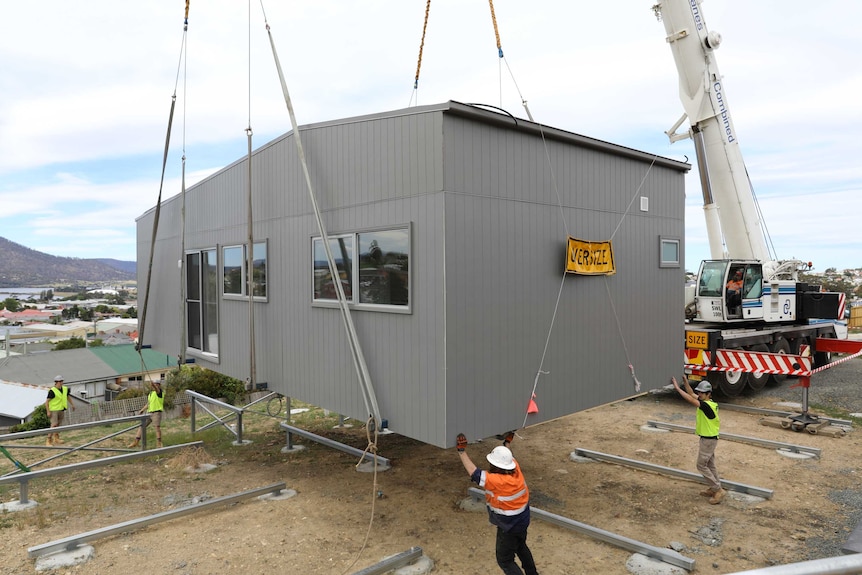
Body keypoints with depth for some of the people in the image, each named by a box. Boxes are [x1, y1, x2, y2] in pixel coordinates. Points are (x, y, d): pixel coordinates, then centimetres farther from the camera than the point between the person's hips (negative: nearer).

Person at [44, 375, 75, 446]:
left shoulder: (65, 389, 3)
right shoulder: (52, 391, -17)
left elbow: (67, 396, 22)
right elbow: (47, 401, -14)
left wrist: (72, 404, 26)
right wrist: (48, 411, -19)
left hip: (61, 410, 7)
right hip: (53, 410, -6)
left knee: (59, 424, 13)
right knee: (54, 425, -14)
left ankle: (56, 439, 27)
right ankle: (48, 440, -6)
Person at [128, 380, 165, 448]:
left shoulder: (160, 392, -4)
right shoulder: (150, 393, 20)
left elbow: (157, 390, -30)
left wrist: (153, 386, -52)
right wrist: (142, 410, 14)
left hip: (157, 412, -8)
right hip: (149, 412, 8)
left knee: (157, 427, -14)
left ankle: (159, 443, -10)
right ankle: (136, 442, 12)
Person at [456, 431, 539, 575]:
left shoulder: (498, 481, -36)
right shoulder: (515, 469, -17)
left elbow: (474, 473, -32)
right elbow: (506, 458, 7)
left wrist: (462, 451, -28)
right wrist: (507, 442, 21)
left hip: (509, 527, -8)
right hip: (523, 520, 8)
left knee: (505, 560, 10)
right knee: (521, 547, 33)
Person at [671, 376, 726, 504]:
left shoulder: (707, 405, -26)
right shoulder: (707, 402, 2)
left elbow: (690, 399, -34)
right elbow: (692, 394, 10)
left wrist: (677, 387, -31)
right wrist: (686, 382, -3)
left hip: (709, 439, -10)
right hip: (708, 438, 10)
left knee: (701, 465, -2)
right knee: (710, 465, 17)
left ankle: (718, 490, 3)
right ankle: (714, 489, 26)